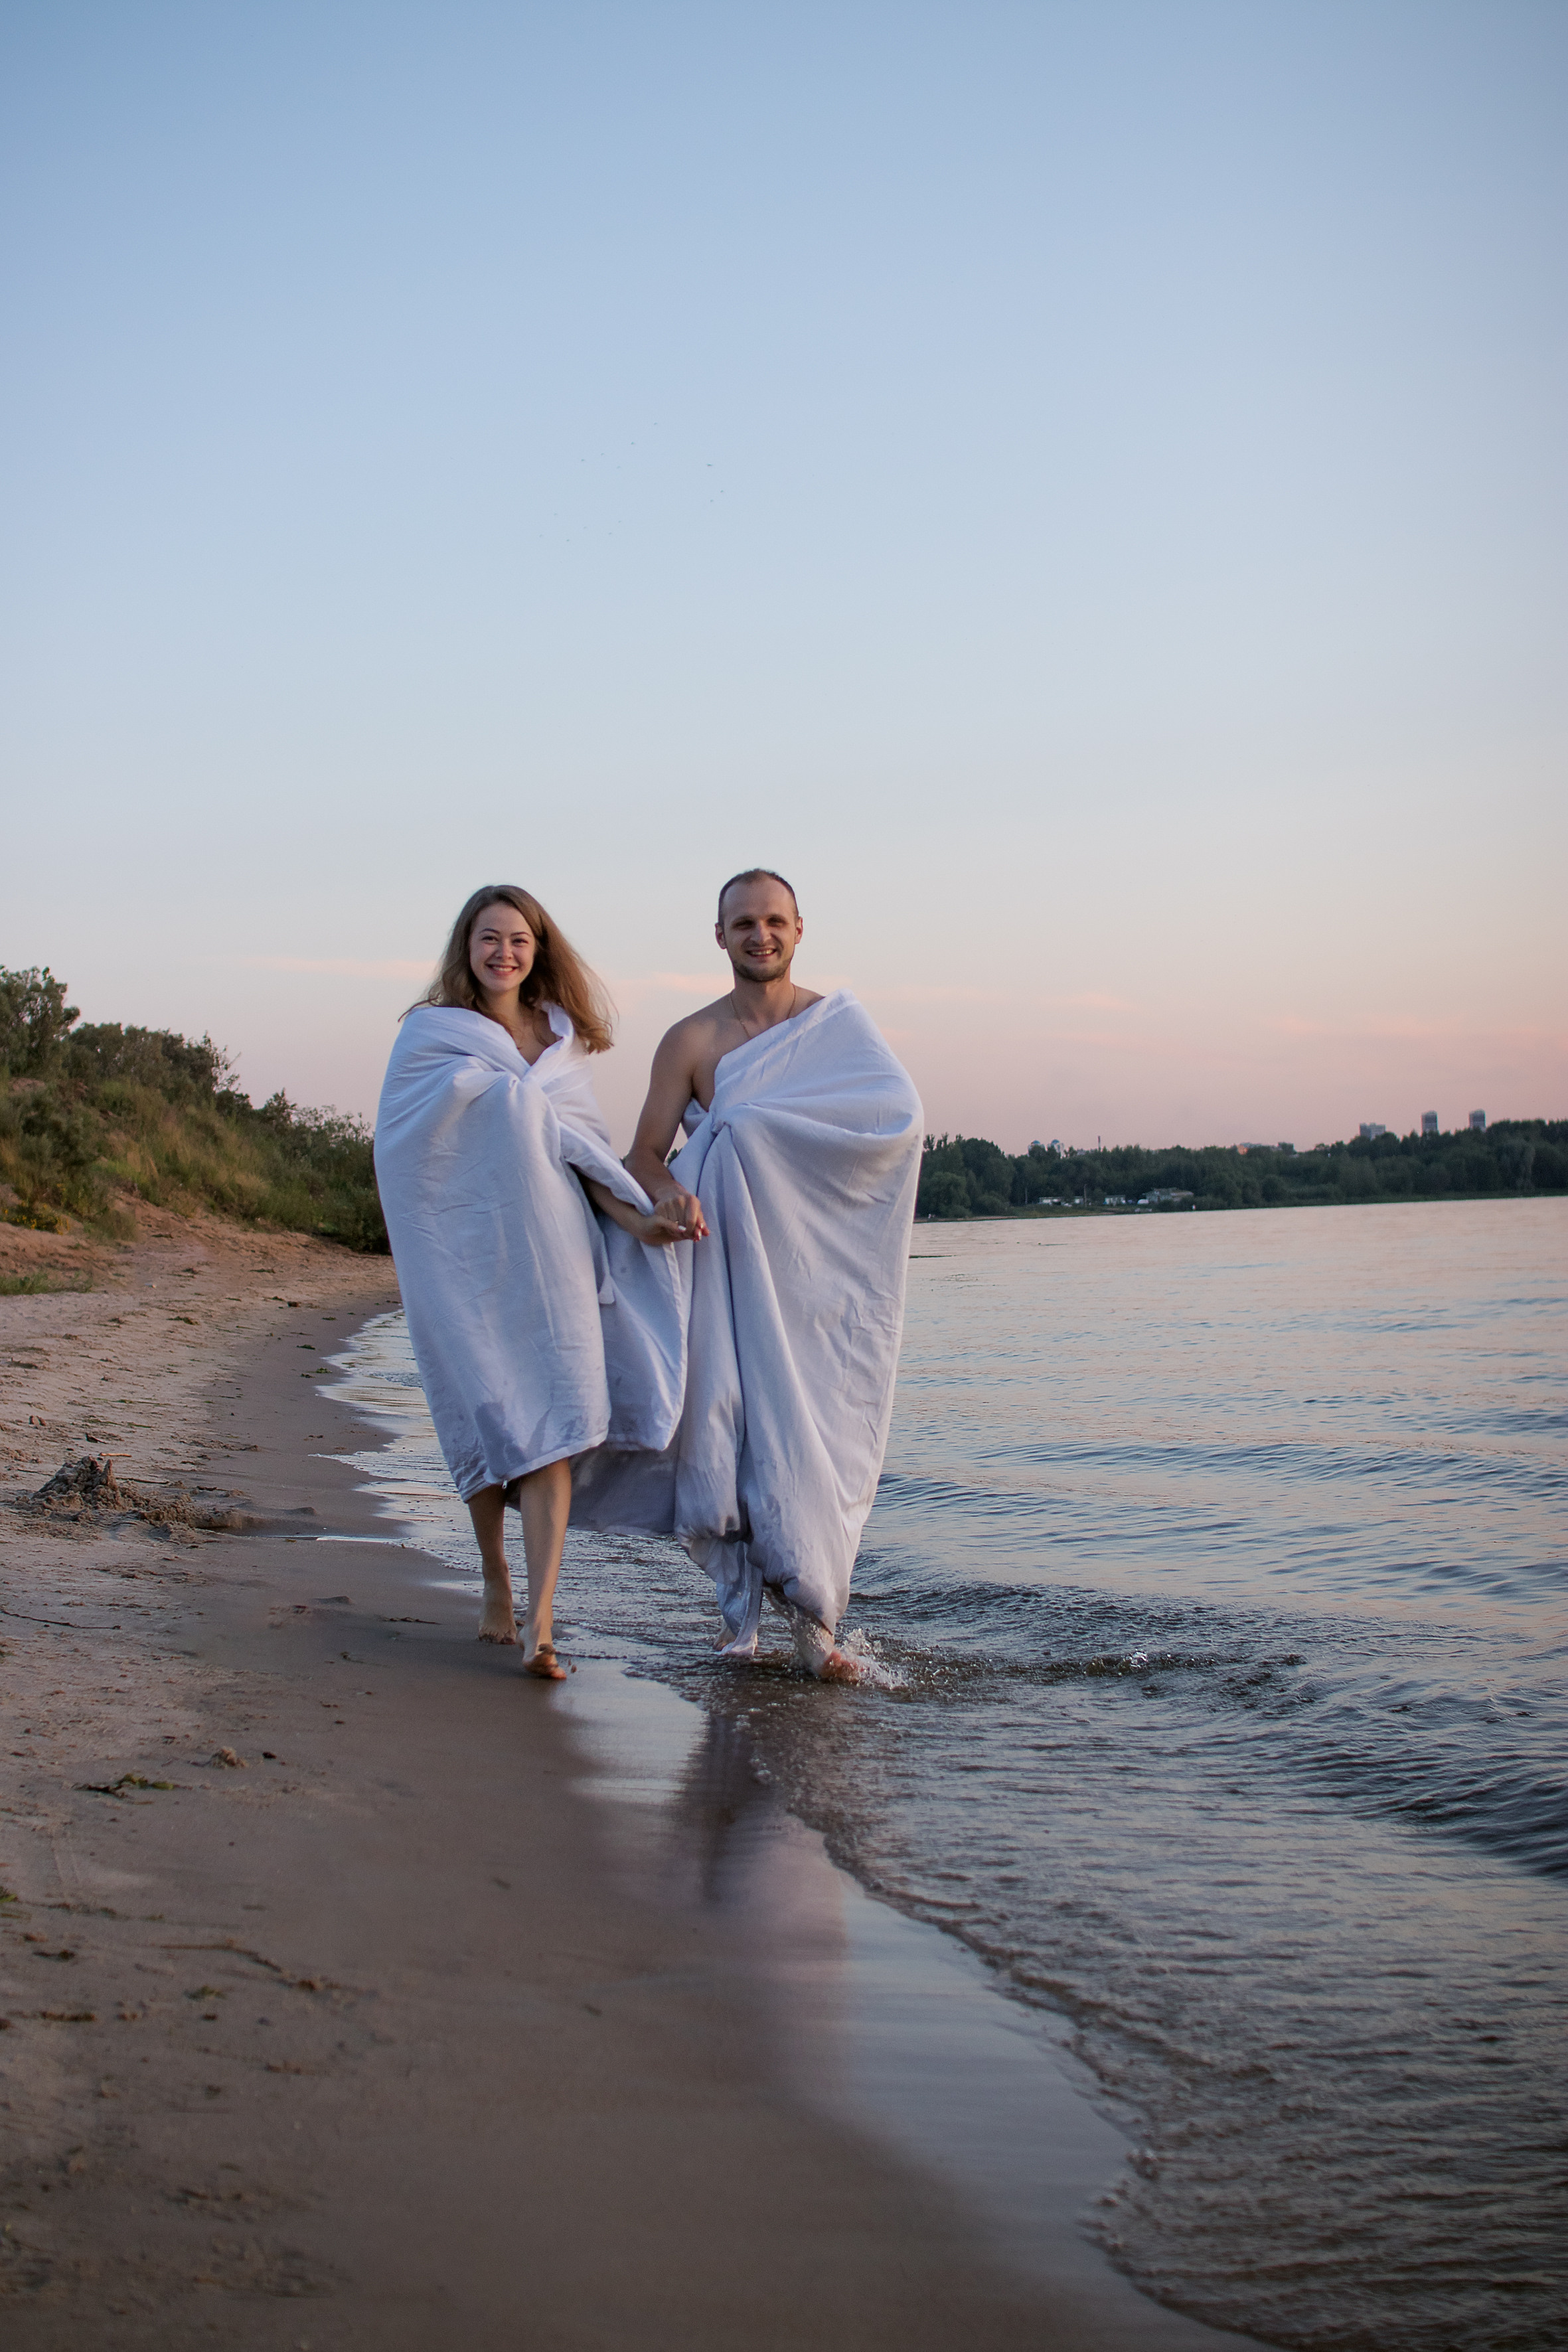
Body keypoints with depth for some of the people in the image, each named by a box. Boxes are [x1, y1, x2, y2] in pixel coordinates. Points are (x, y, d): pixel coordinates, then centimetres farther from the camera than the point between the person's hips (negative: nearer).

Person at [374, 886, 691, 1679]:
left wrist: (636, 1220, -11)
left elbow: (581, 1145, 6)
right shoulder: (432, 1033, 3)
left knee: (549, 1421, -10)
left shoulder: (560, 1039, 14)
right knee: (484, 1421, 7)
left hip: (549, 1250, 2)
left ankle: (539, 1622, -16)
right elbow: (516, 1112, -7)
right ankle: (496, 1590, 27)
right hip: (468, 1252, -2)